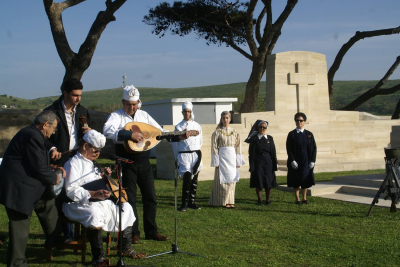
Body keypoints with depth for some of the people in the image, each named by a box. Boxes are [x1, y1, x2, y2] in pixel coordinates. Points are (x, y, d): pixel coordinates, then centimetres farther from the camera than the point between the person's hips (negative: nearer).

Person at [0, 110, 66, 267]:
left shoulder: (33, 134, 13)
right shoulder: (33, 137, -20)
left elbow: (40, 162, 20)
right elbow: (39, 168, -20)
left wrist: (54, 169, 9)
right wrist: (54, 178, -5)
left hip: (25, 186, 11)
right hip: (17, 188, -11)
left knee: (47, 203, 21)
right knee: (20, 227, -1)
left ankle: (54, 239, 33)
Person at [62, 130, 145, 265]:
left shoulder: (91, 163, 21)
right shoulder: (73, 164, -10)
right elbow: (71, 191, -21)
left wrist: (103, 176, 10)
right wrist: (94, 194, -31)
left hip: (101, 203, 10)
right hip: (79, 205, -10)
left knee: (126, 208, 3)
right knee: (95, 213, -39)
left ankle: (126, 249, 9)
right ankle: (98, 257, -33)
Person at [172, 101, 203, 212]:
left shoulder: (197, 126, 9)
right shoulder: (178, 127, 4)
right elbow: (175, 143, 8)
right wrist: (177, 158, 9)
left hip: (196, 155, 3)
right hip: (184, 155, -3)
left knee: (194, 180, 6)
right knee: (187, 179, -15)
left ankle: (192, 202, 15)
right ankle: (184, 203, -10)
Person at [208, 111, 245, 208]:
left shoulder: (235, 133, 10)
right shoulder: (217, 133, -1)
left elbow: (238, 147, 11)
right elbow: (214, 147, -3)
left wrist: (238, 161, 6)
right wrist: (216, 162, -9)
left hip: (232, 157, 4)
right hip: (222, 157, -4)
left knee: (232, 179, 4)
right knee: (223, 179, -3)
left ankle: (230, 201, 10)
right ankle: (224, 201, 3)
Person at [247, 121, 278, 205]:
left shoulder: (270, 138, 7)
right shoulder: (254, 139, 0)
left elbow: (273, 152, 7)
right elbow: (251, 153, -2)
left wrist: (275, 165, 1)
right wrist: (252, 166, -7)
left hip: (268, 163, 2)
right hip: (258, 163, -2)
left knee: (268, 182, 6)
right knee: (258, 182, 2)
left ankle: (268, 200, 17)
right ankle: (259, 200, 14)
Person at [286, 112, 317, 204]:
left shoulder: (309, 134, 5)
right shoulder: (291, 134, -1)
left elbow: (314, 148, 3)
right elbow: (289, 149, -4)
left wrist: (312, 161, -6)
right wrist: (292, 161, -14)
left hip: (306, 161, 2)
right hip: (295, 162, -2)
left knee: (305, 180, 9)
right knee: (295, 180, 3)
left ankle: (304, 198, 21)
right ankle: (297, 199, 14)